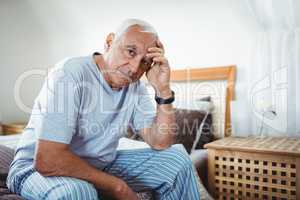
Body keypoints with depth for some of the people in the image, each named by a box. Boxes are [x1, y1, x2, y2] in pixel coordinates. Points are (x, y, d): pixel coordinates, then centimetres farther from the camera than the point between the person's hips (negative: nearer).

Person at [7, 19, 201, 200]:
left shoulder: (135, 86, -5)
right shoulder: (69, 75, -25)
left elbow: (160, 144, -9)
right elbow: (48, 160, -30)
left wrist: (163, 89, -21)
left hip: (100, 165, 6)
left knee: (177, 160, -1)